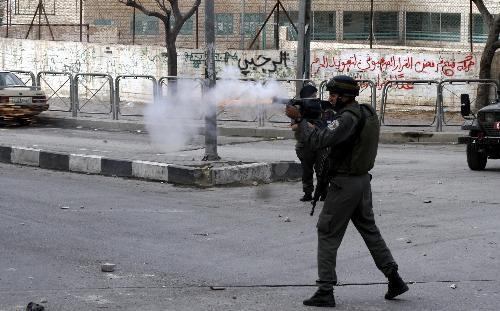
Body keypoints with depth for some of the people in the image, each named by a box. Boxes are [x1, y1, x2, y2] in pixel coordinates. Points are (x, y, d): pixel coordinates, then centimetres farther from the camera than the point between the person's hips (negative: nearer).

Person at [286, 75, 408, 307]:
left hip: (344, 183, -9)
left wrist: (299, 119, -19)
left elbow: (319, 141, -28)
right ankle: (394, 278, 18)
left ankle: (325, 292, -2)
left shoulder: (348, 118, -20)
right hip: (363, 181, 9)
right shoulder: (366, 113, 11)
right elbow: (334, 136, 15)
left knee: (327, 235, -1)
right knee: (369, 229, 18)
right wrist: (305, 127, 3)